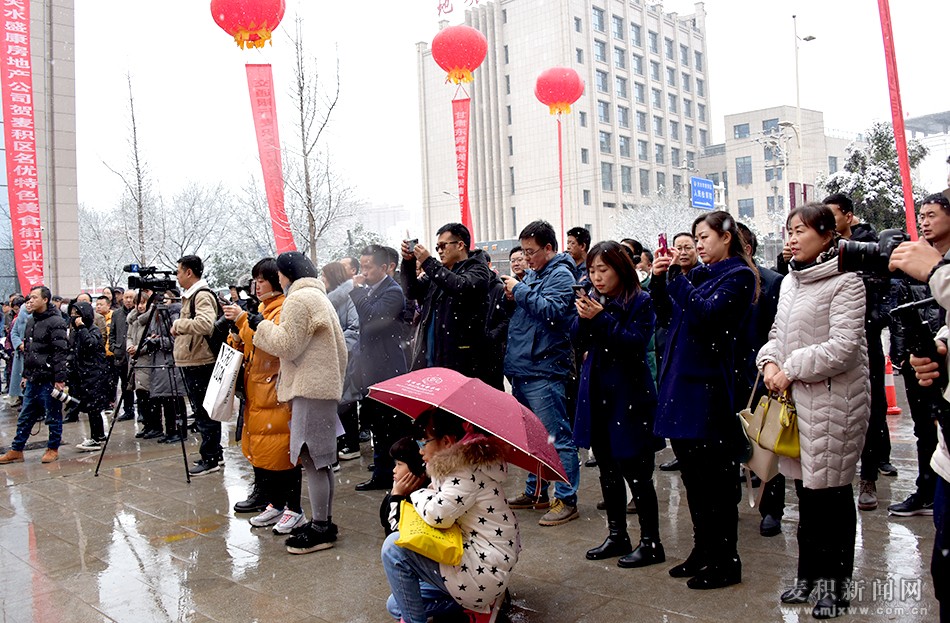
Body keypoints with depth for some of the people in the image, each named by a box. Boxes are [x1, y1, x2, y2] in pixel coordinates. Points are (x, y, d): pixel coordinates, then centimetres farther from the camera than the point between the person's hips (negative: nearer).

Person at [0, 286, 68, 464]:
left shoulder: (55, 322, -13)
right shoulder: (30, 321, 14)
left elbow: (59, 352, -17)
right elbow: (27, 350, 22)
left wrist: (60, 378, -20)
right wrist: (26, 374, 20)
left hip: (49, 379, -8)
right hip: (33, 379, 8)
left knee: (53, 416, 4)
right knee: (25, 417, 14)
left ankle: (53, 449, 17)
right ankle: (16, 451, 22)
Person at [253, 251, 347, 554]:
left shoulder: (299, 299, -10)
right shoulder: (318, 296, 22)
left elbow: (287, 345, -14)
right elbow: (340, 346, 22)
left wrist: (261, 325, -3)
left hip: (310, 387, -11)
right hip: (324, 384, 11)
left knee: (312, 459, -6)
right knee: (320, 459, 13)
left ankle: (320, 528, -1)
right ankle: (324, 522, 20)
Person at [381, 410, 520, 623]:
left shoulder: (469, 470, -22)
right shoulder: (457, 464, 9)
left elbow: (437, 515, -31)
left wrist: (413, 492, -12)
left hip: (484, 570, -11)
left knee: (394, 547, -16)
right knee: (396, 605, 19)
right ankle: (474, 601, 13)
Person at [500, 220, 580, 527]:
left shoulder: (561, 274, -8)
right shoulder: (532, 274, 17)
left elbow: (552, 310, -23)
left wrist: (520, 291, -16)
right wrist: (513, 297, 5)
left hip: (543, 371, -10)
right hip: (521, 370, 10)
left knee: (557, 437, -4)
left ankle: (566, 500, 4)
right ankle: (536, 492, 29)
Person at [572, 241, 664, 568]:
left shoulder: (640, 302, -7)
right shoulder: (592, 299, 10)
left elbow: (636, 342, -18)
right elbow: (578, 340, 4)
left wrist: (601, 318, -24)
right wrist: (583, 317, -14)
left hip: (629, 396, -6)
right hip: (597, 394, 7)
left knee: (636, 472, -1)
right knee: (607, 470, 14)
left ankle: (650, 543, 13)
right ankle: (616, 536, 27)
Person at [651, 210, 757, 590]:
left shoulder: (738, 275, -6)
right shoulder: (698, 273, 17)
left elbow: (706, 313, -20)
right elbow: (668, 312, 15)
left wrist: (677, 274, -18)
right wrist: (660, 279, 1)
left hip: (709, 384, -8)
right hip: (681, 379, 8)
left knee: (714, 476, 0)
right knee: (692, 472, 15)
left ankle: (725, 562, 12)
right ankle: (703, 549, 29)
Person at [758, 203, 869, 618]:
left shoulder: (844, 280, -11)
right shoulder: (790, 280, 13)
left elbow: (844, 346, -18)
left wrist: (791, 370, -15)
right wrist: (769, 362, -3)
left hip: (832, 400, -7)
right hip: (796, 397, 7)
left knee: (831, 491, 2)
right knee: (805, 486, 15)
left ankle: (836, 584, 18)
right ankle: (810, 573, 29)